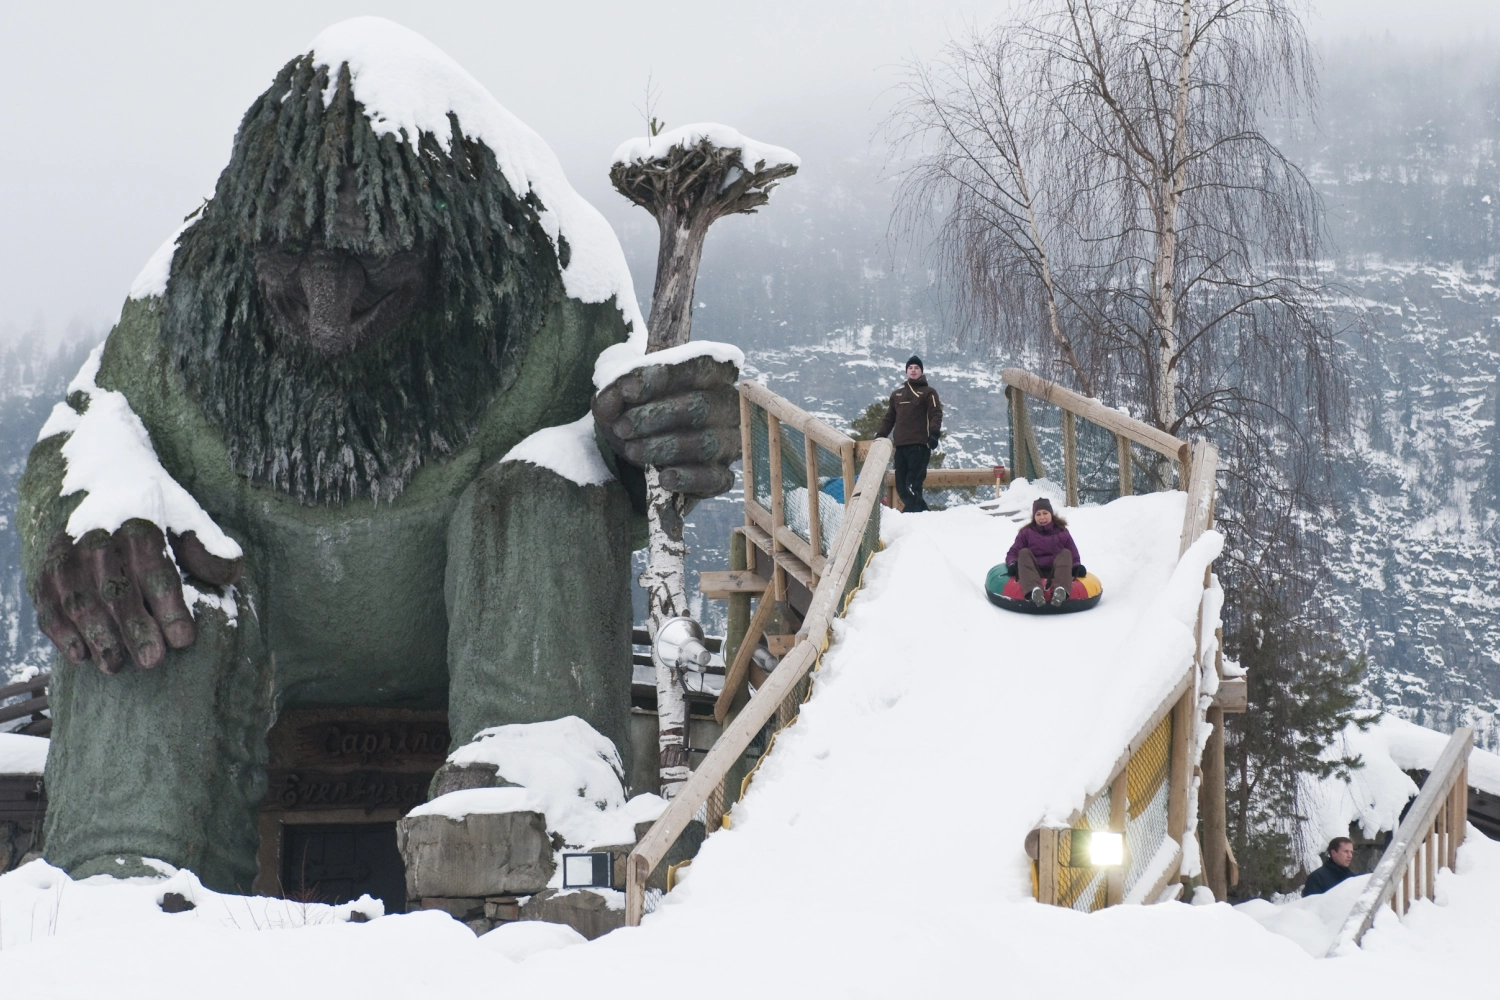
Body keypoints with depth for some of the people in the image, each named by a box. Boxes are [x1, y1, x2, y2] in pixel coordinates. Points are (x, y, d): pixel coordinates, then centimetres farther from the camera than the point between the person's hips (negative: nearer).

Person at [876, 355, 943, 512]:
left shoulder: (928, 392, 8)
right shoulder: (897, 395, 24)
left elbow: (936, 415, -3)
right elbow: (889, 418, 27)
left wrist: (934, 433, -19)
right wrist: (880, 436, 17)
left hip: (919, 445, -6)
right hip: (900, 446, 6)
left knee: (912, 485, -16)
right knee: (901, 487, 1)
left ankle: (912, 512, -15)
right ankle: (922, 511, 9)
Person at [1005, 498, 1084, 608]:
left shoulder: (1062, 533, 18)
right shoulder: (1026, 533, 18)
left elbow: (1074, 557, 17)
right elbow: (1013, 553, 11)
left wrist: (1077, 566, -7)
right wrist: (1013, 564, -13)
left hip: (1055, 572, 1)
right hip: (1034, 571, -1)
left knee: (1066, 553, -22)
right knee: (1024, 553, -24)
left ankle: (1060, 590, -55)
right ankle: (1034, 590, -57)